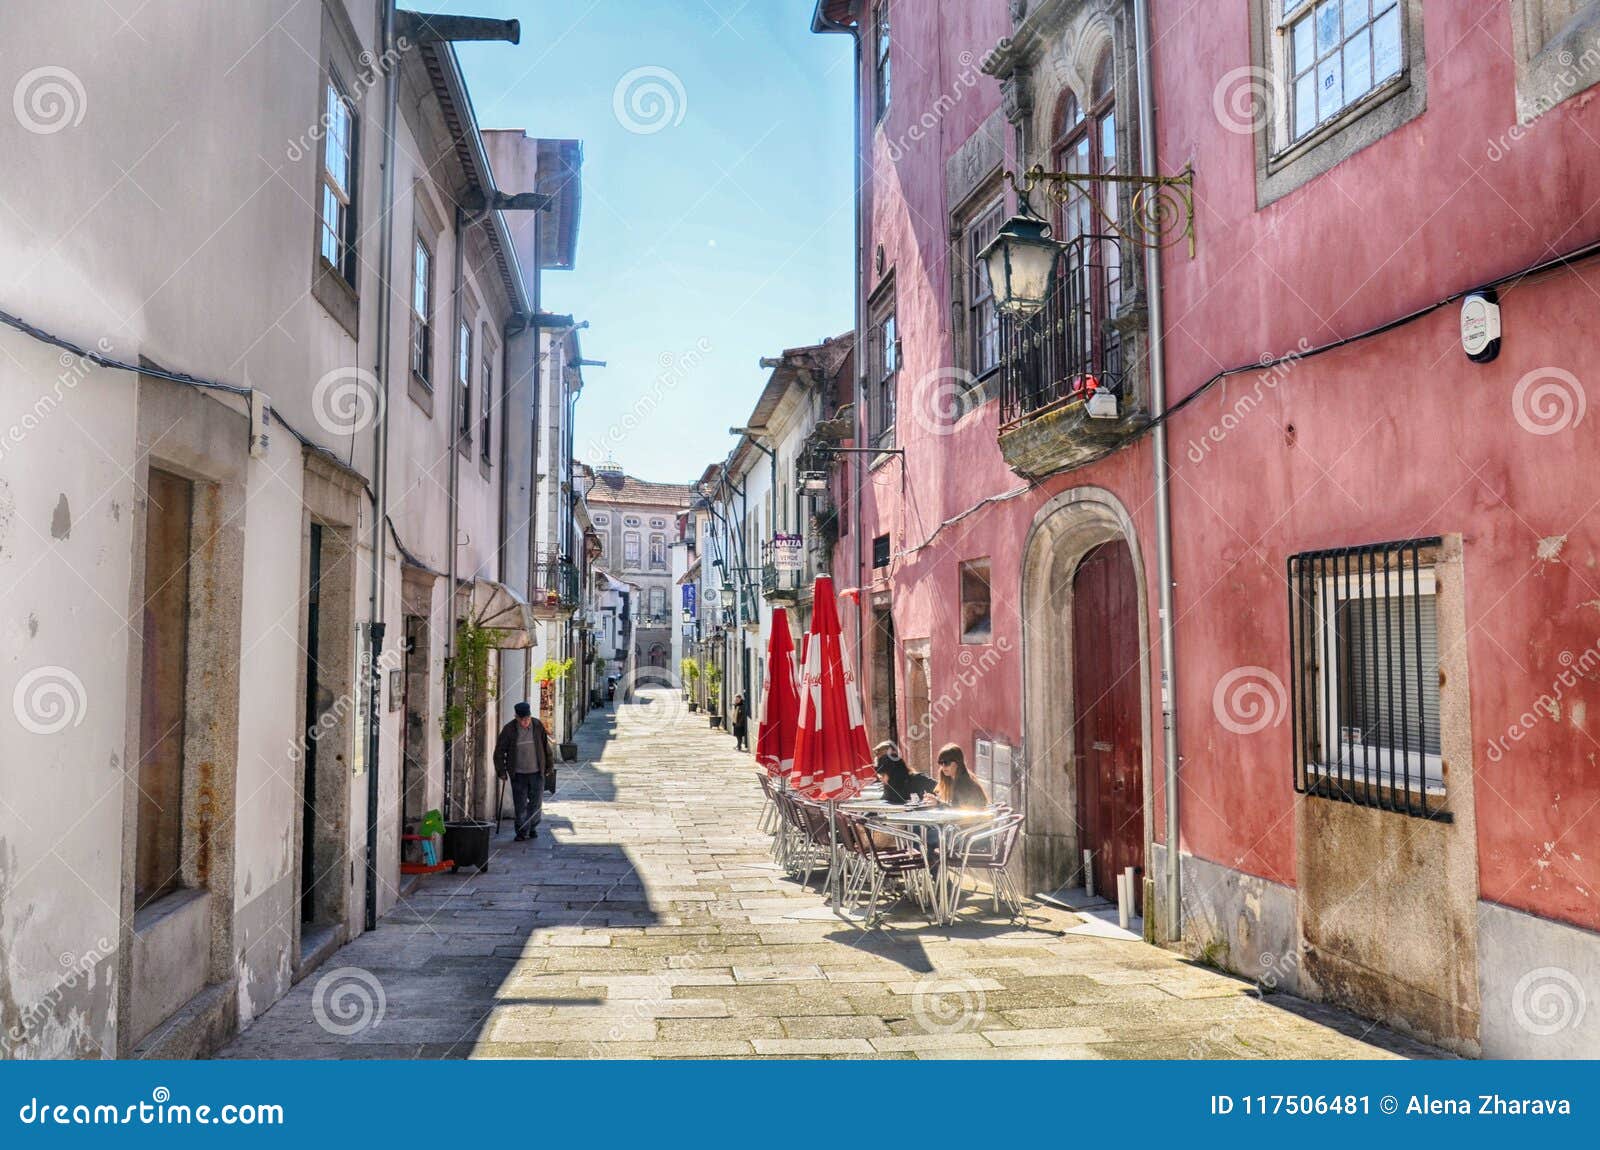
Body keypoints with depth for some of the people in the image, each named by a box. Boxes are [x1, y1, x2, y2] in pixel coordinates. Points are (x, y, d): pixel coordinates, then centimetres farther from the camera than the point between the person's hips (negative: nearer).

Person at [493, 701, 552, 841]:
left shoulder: (538, 726, -3)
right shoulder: (509, 729, -8)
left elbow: (545, 746, 8)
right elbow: (499, 751, -1)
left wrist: (548, 765, 13)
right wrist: (501, 771, -3)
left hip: (536, 772, 1)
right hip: (518, 773, -1)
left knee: (536, 802, 6)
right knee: (520, 804, 0)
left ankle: (532, 827, 25)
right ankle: (522, 832, 8)